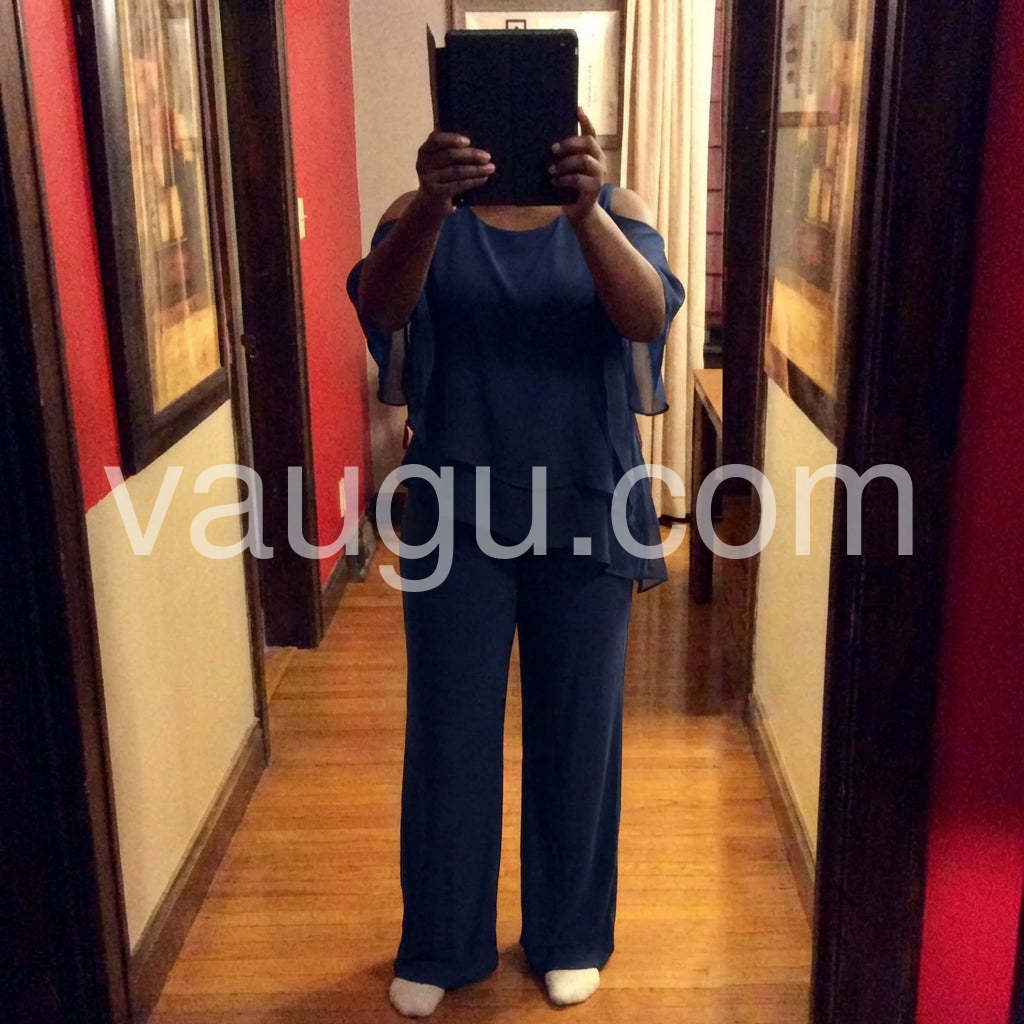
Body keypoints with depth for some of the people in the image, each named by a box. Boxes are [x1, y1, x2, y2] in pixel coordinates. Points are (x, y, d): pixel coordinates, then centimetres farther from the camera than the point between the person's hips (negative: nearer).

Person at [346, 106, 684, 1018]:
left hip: (585, 517, 0)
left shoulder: (613, 210, -2)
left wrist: (586, 208, -39)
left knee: (577, 731, 13)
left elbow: (648, 315, -22)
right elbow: (380, 304, -24)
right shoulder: (422, 215, -3)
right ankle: (441, 946, 33)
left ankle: (569, 936, 36)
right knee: (448, 733, 11)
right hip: (457, 520, 0)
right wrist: (431, 204, -44)